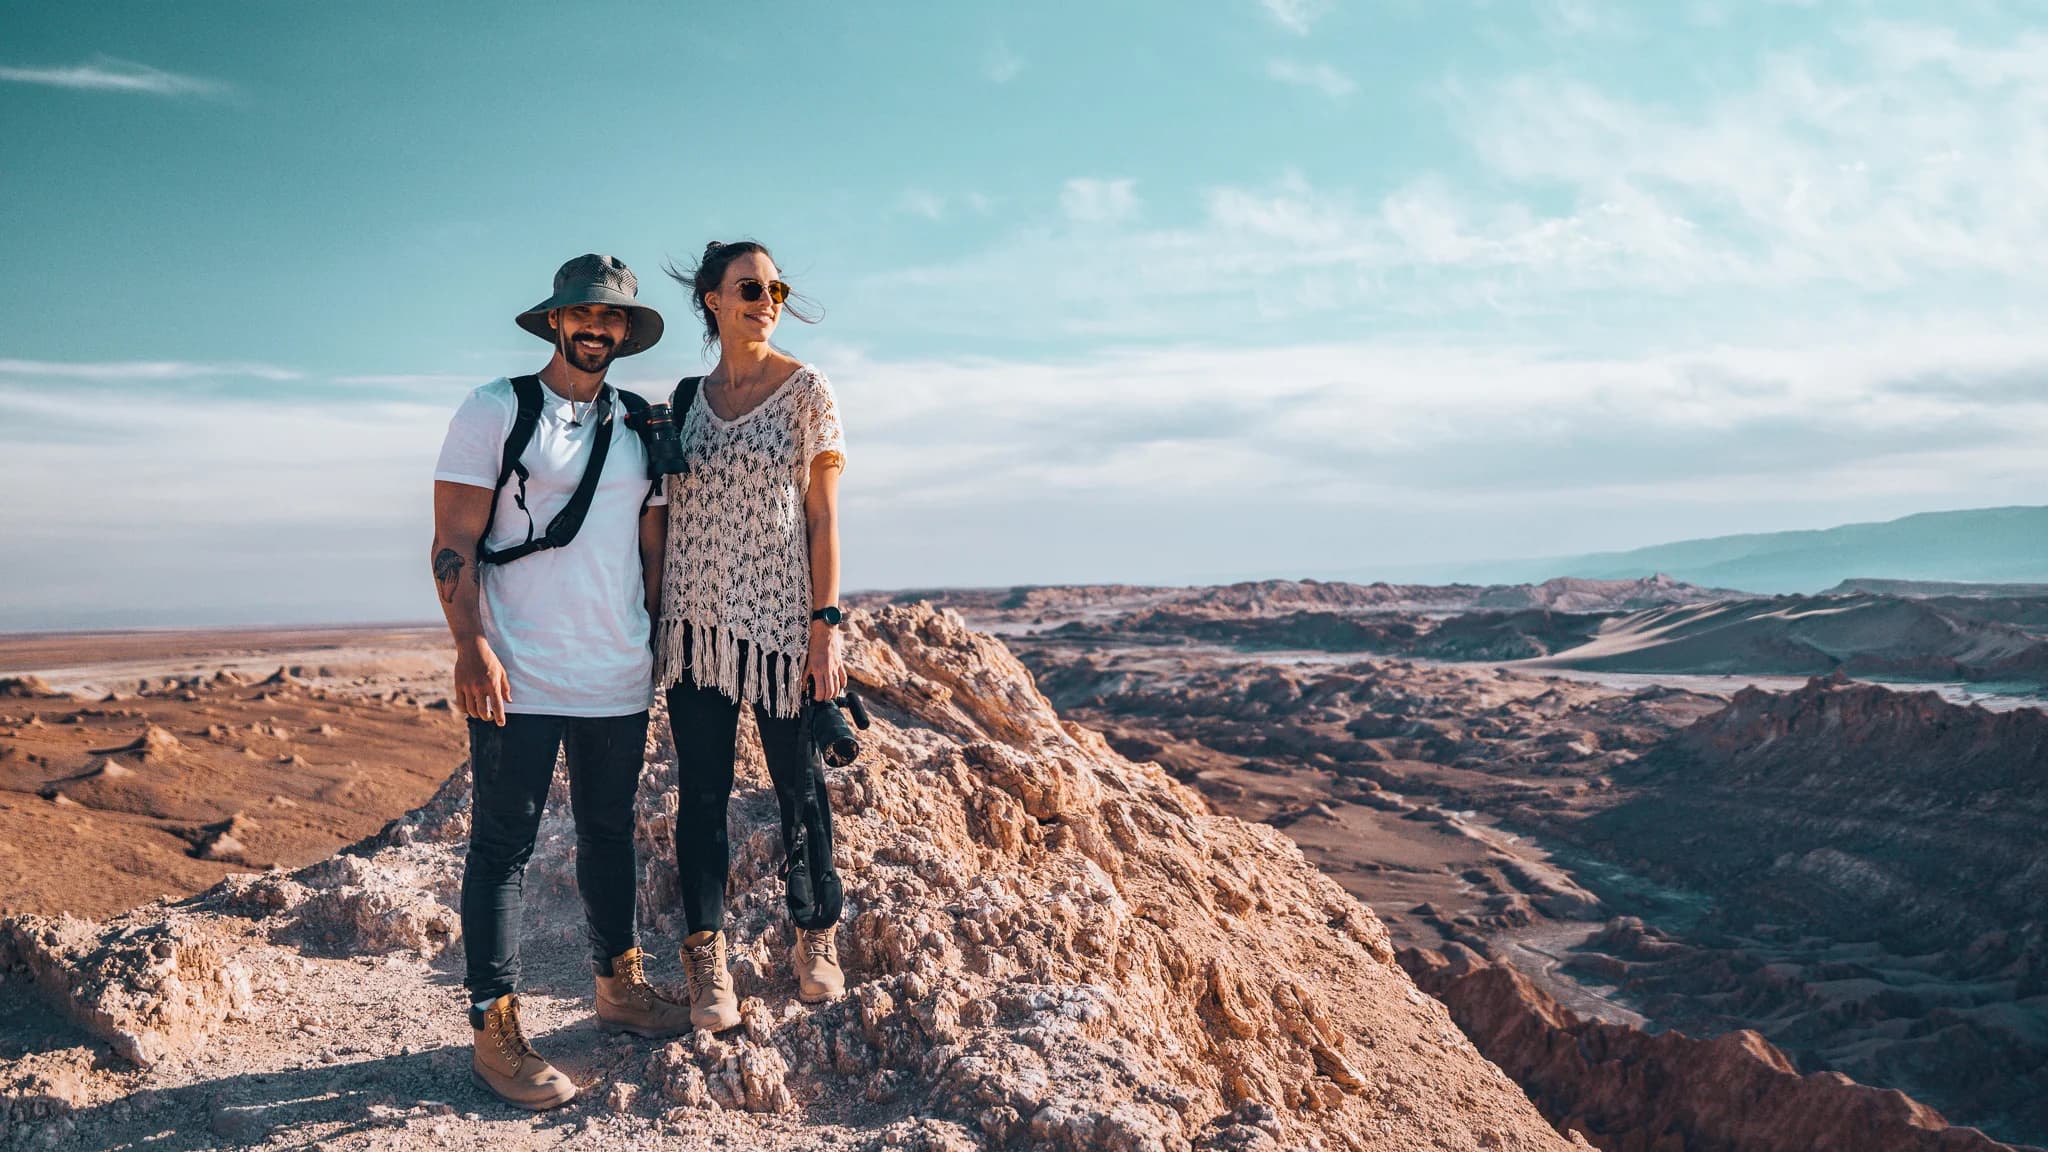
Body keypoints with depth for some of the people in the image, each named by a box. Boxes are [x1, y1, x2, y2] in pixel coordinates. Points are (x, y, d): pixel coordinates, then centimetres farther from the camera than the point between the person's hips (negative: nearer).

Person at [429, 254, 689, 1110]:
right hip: (520, 681, -5)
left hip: (620, 682, 5)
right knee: (502, 847, 1)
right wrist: (472, 645, -17)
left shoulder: (641, 430, 12)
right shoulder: (495, 412, -2)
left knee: (610, 835, 16)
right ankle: (494, 1031, 10)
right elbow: (454, 542, -7)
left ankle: (619, 985, 32)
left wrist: (662, 648, 10)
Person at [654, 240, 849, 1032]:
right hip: (695, 619, 3)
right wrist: (655, 617, 8)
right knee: (701, 792, 5)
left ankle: (816, 940, 24)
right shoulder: (687, 399, 10)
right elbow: (667, 513, 13)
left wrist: (827, 624, -10)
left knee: (799, 786, 5)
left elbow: (823, 514, -4)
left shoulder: (806, 389, 0)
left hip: (779, 615, -3)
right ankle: (707, 962, 15)